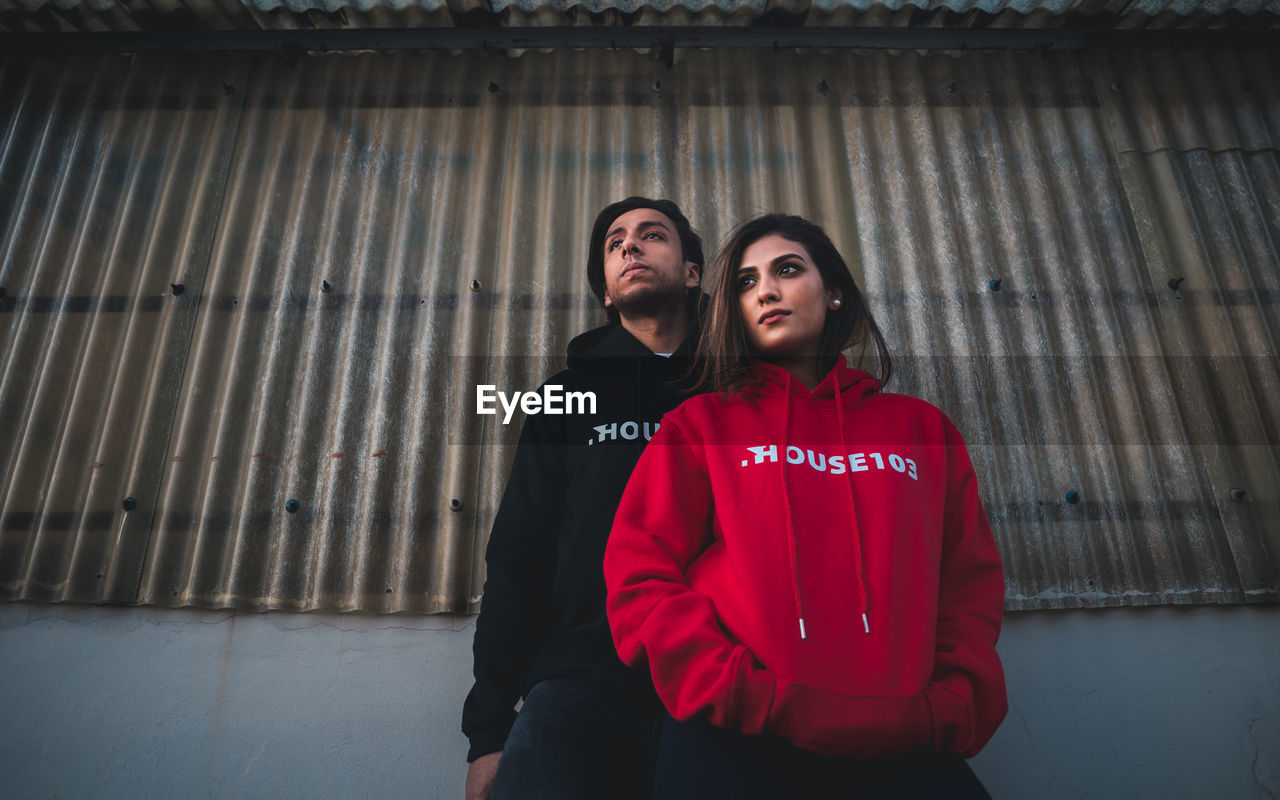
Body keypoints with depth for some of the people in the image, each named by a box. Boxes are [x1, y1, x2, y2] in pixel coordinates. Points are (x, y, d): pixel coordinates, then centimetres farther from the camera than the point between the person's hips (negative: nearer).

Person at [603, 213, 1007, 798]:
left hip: (900, 749, 3)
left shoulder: (922, 429, 15)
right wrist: (757, 699, -12)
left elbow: (971, 589, 11)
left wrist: (945, 713, -5)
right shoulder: (702, 422, 7)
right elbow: (642, 582, -1)